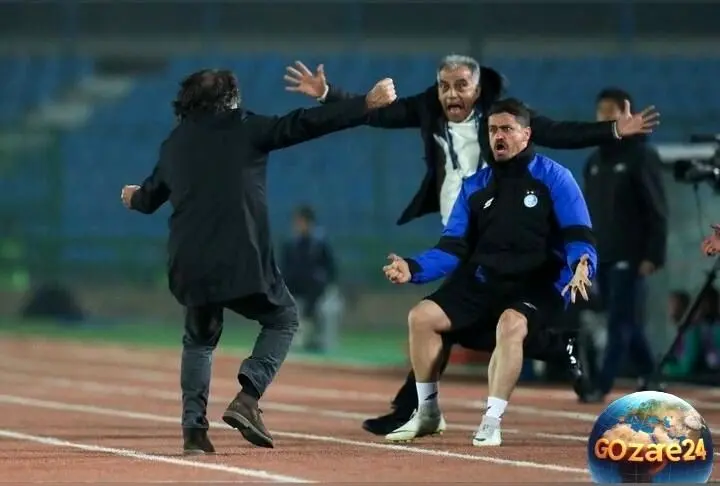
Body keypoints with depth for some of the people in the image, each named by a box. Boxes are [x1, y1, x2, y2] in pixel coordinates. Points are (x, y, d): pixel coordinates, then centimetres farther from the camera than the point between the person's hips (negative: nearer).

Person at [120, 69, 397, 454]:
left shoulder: (174, 144, 16)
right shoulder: (244, 128, 2)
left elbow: (149, 198, 29)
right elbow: (303, 125, -5)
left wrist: (132, 198, 55)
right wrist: (366, 105, -3)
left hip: (189, 264, 4)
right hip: (242, 261, -4)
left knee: (199, 339, 24)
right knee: (283, 319, 16)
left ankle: (194, 428, 10)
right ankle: (247, 398, -4)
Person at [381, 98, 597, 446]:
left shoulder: (553, 178, -2)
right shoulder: (475, 186, 13)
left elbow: (579, 238, -10)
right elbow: (452, 249, 9)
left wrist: (581, 265, -34)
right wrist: (413, 268, -9)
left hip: (538, 287, -6)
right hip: (481, 283, 6)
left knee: (510, 324, -36)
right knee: (421, 316, -11)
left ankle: (491, 422, -30)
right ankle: (427, 413, 1)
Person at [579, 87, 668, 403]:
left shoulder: (642, 156, -6)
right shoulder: (595, 161, 14)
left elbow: (657, 210, -11)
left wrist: (653, 256, -17)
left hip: (630, 256, -7)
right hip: (602, 256, 7)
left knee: (621, 323, -8)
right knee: (626, 323, 10)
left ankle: (602, 387, -11)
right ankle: (649, 379, 22)